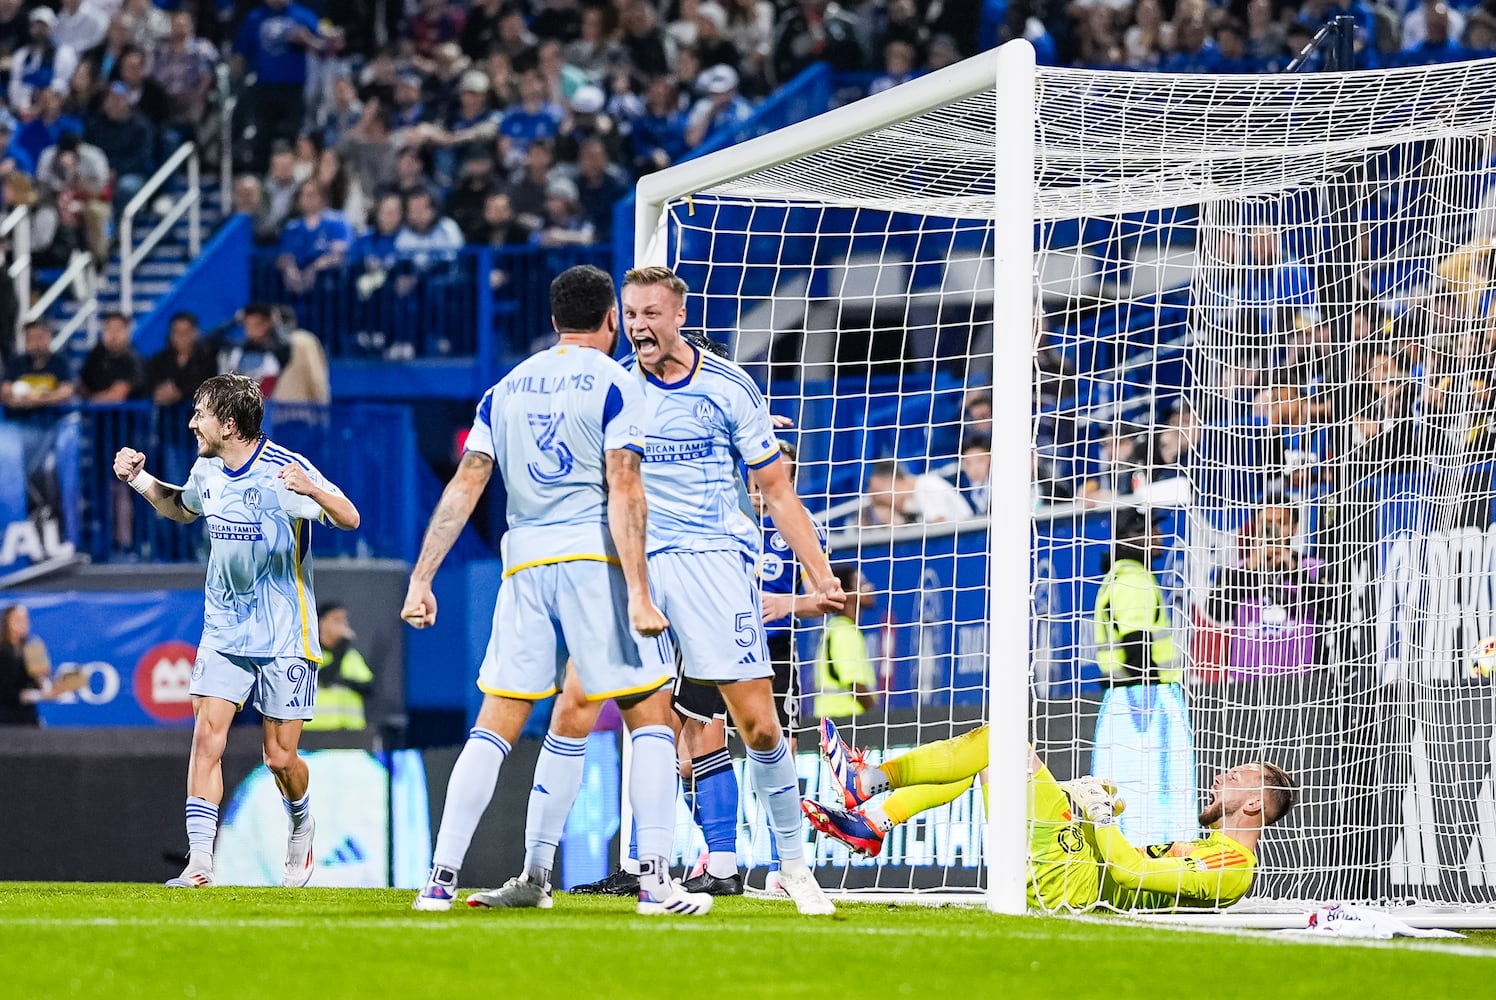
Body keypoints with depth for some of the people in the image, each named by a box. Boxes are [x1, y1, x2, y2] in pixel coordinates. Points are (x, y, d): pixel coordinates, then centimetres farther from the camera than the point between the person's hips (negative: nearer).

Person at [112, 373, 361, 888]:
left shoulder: (285, 469, -16)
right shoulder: (207, 470, 5)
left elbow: (349, 520, -21)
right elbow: (181, 508, 27)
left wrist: (312, 490, -41)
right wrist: (138, 478, 10)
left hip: (284, 634, -5)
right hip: (224, 629, 5)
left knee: (280, 758, 0)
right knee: (207, 736, -11)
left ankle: (302, 827, 32)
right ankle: (199, 860, -12)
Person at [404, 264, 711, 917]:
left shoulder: (507, 389, 15)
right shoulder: (614, 384, 0)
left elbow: (464, 487, 9)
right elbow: (623, 490, -10)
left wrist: (422, 579, 9)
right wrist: (638, 594, -14)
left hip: (524, 566, 4)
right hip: (596, 561, -4)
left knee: (494, 727, 7)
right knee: (650, 715, 3)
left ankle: (440, 881, 0)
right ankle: (656, 881, -6)